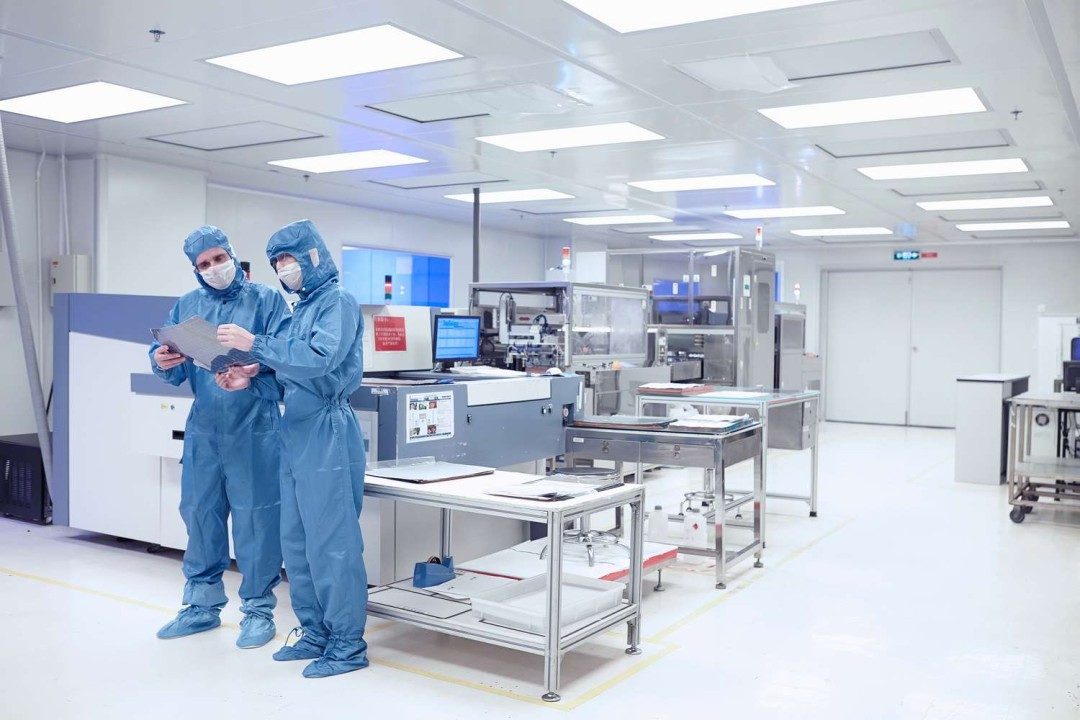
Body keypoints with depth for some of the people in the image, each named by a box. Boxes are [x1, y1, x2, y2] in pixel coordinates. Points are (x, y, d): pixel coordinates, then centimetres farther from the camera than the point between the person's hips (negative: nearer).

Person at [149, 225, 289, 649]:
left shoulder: (266, 300, 1)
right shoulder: (186, 306, 13)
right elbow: (173, 373, 9)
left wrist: (255, 370, -30)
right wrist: (163, 363, -15)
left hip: (253, 428, -4)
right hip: (203, 428, 4)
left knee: (255, 519, 0)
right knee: (200, 514, 11)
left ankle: (258, 609, 13)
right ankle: (202, 605, 27)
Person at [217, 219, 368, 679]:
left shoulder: (338, 302, -7)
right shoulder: (303, 308, 18)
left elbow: (319, 359, -23)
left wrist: (254, 344, -21)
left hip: (327, 434, -9)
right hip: (297, 435, 9)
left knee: (332, 542, -5)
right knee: (296, 543, 12)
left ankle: (348, 645, 5)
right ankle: (316, 634, 23)